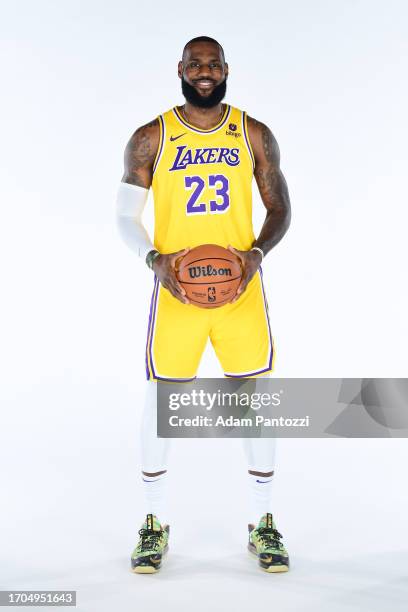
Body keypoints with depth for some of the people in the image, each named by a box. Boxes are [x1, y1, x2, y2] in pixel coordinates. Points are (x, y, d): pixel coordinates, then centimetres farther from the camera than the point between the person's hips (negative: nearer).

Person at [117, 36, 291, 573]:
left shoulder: (255, 136, 5)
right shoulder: (150, 140, 2)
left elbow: (279, 208, 8)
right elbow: (126, 215, 3)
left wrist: (257, 252, -12)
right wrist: (155, 260, -15)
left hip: (243, 287, 1)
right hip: (175, 289, -1)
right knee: (160, 402, 4)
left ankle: (264, 524, 24)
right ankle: (155, 524, 25)